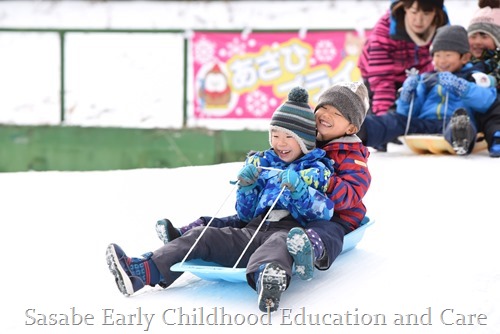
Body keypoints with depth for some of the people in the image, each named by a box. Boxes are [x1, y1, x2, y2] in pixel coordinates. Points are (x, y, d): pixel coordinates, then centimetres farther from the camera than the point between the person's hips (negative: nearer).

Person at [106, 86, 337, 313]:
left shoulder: (316, 170, 14)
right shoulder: (264, 165, 28)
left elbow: (325, 212, -3)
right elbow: (246, 214, 26)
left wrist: (298, 189, -17)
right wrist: (246, 186, 8)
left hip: (291, 229, -6)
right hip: (254, 228, 6)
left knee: (280, 242, -43)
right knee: (203, 237, -11)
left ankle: (269, 280, -79)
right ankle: (142, 271, -24)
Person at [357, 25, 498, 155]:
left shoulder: (473, 77, 17)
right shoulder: (426, 80, 30)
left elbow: (486, 100, -6)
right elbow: (407, 113, 24)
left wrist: (458, 85, -16)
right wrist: (407, 94, 4)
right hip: (423, 124, 4)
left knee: (460, 117, -37)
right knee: (398, 119, -23)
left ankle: (459, 138, -73)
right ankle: (362, 130, -52)